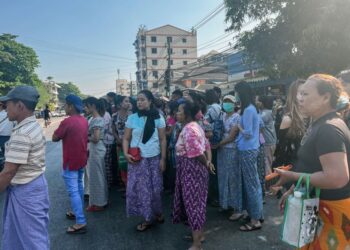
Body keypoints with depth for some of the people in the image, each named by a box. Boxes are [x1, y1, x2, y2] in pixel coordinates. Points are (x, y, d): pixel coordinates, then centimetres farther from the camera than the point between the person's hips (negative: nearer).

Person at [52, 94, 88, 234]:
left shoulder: (67, 122, -21)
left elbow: (54, 138, -11)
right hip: (82, 159, 8)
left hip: (71, 161, -8)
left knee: (73, 191, -4)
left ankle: (81, 223, -2)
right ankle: (78, 212, 35)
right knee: (79, 187, 20)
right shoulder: (84, 121, 4)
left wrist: (61, 133, 5)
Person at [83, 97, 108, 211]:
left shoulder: (97, 120, -18)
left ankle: (98, 203, 15)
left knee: (95, 176, 2)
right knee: (98, 175, 17)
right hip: (93, 149, 10)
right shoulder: (93, 118, 10)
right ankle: (101, 201, 31)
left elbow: (96, 138, -24)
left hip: (96, 150, -10)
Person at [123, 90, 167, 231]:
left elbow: (163, 140, 0)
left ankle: (157, 213, 31)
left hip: (154, 159, -1)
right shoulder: (132, 118, 0)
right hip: (137, 159, 1)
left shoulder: (158, 118, -2)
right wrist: (126, 153, -12)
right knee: (140, 188, 6)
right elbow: (126, 138, 3)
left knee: (154, 188, 8)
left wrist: (163, 159, -4)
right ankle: (148, 217, 21)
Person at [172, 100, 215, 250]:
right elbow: (206, 145, 14)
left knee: (192, 202, -1)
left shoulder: (188, 129, -21)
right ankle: (199, 234, 33)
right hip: (195, 168, 10)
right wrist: (209, 162, 8)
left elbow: (196, 152, -26)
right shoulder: (195, 126, 12)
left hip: (191, 169, -10)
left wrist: (206, 163, -10)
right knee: (196, 200, 18)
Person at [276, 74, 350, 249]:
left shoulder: (328, 129, -25)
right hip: (321, 203, 10)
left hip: (335, 209, -10)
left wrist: (292, 176, -25)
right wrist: (293, 191, 13)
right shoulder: (320, 125, 8)